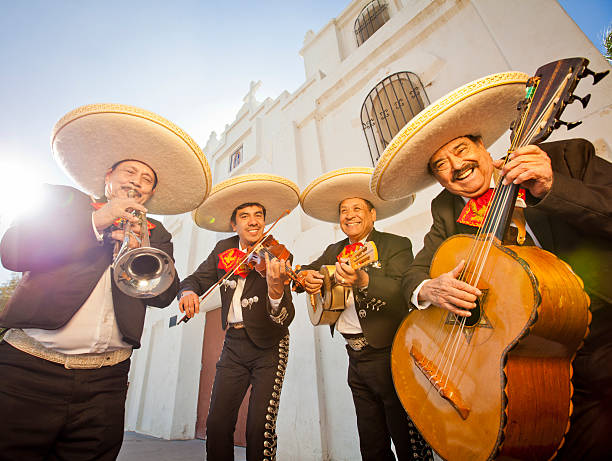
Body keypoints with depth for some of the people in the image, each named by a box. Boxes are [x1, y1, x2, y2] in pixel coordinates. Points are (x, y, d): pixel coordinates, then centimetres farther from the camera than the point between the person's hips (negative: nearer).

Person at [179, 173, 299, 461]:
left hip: (268, 346, -3)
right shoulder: (224, 250, 0)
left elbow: (284, 319, -23)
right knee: (217, 425, 5)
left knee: (260, 430, -5)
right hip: (234, 343, 4)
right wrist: (188, 291, -18)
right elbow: (197, 278, 6)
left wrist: (276, 289, -46)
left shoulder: (275, 257, -15)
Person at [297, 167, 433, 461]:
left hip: (388, 354, -5)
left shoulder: (396, 245, -8)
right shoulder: (334, 251, 10)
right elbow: (305, 271, 13)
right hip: (355, 357, 6)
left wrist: (363, 280, -43)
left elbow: (400, 289, -24)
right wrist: (306, 277, -11)